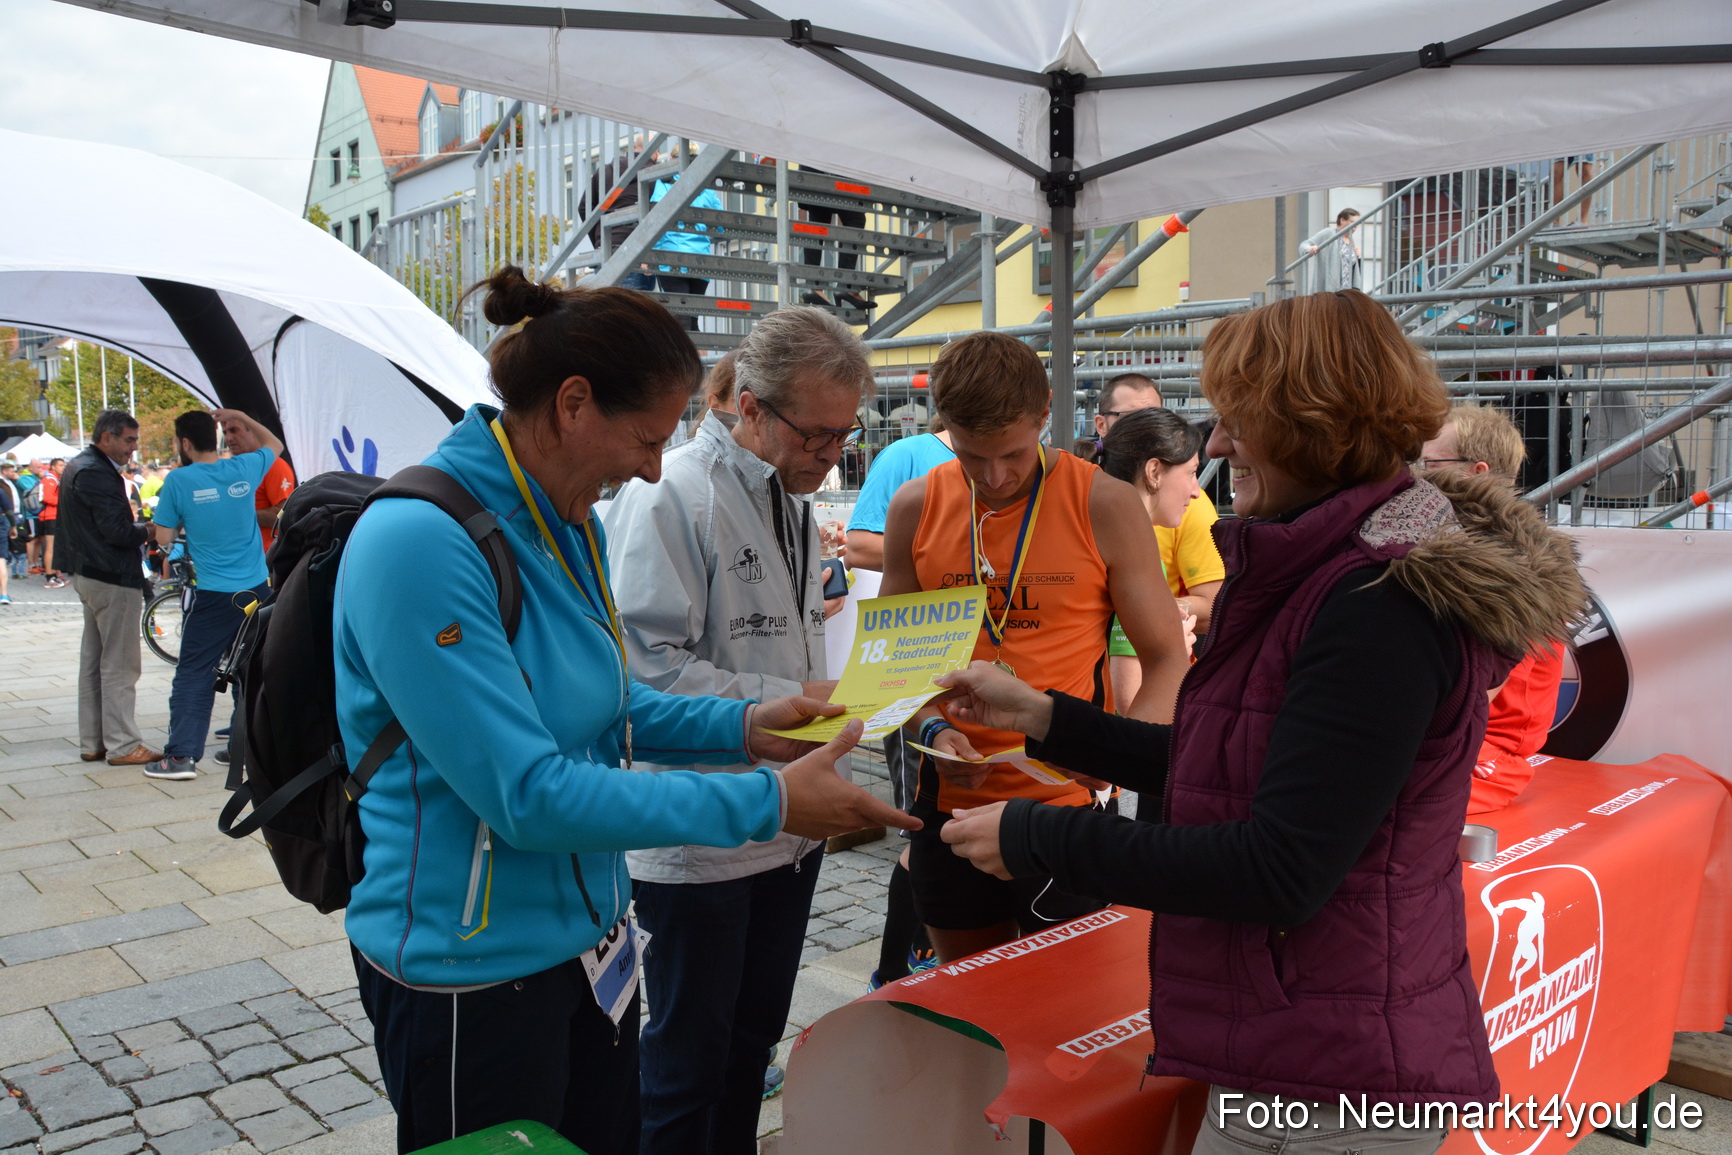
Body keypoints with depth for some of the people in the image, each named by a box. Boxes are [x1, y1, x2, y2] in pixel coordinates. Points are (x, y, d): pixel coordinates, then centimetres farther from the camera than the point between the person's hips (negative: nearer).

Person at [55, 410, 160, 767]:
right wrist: (149, 530, -6)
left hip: (89, 575, 11)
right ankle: (122, 745, 1)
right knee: (119, 666, -4)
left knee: (93, 661, 14)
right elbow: (118, 531, -23)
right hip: (113, 580, -11)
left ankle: (92, 742, 21)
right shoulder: (97, 474, -18)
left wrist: (137, 526, 7)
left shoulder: (79, 467, 15)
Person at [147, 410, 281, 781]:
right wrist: (239, 416, 25)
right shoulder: (243, 469, 0)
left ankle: (181, 756, 0)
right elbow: (275, 444, 22)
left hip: (214, 596, -4)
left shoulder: (178, 480, -9)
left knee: (193, 675, 2)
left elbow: (164, 538, -4)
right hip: (257, 590, 4)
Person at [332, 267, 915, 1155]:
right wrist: (762, 803, -26)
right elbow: (527, 795, -28)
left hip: (587, 936, 8)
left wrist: (739, 727, -1)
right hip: (470, 970, -8)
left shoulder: (573, 526, 1)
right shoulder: (419, 543, -26)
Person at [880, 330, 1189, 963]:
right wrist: (932, 728, -10)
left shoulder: (1106, 506, -8)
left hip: (1068, 801, -3)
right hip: (953, 799, 3)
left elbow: (1167, 659, -4)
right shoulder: (915, 508, 1)